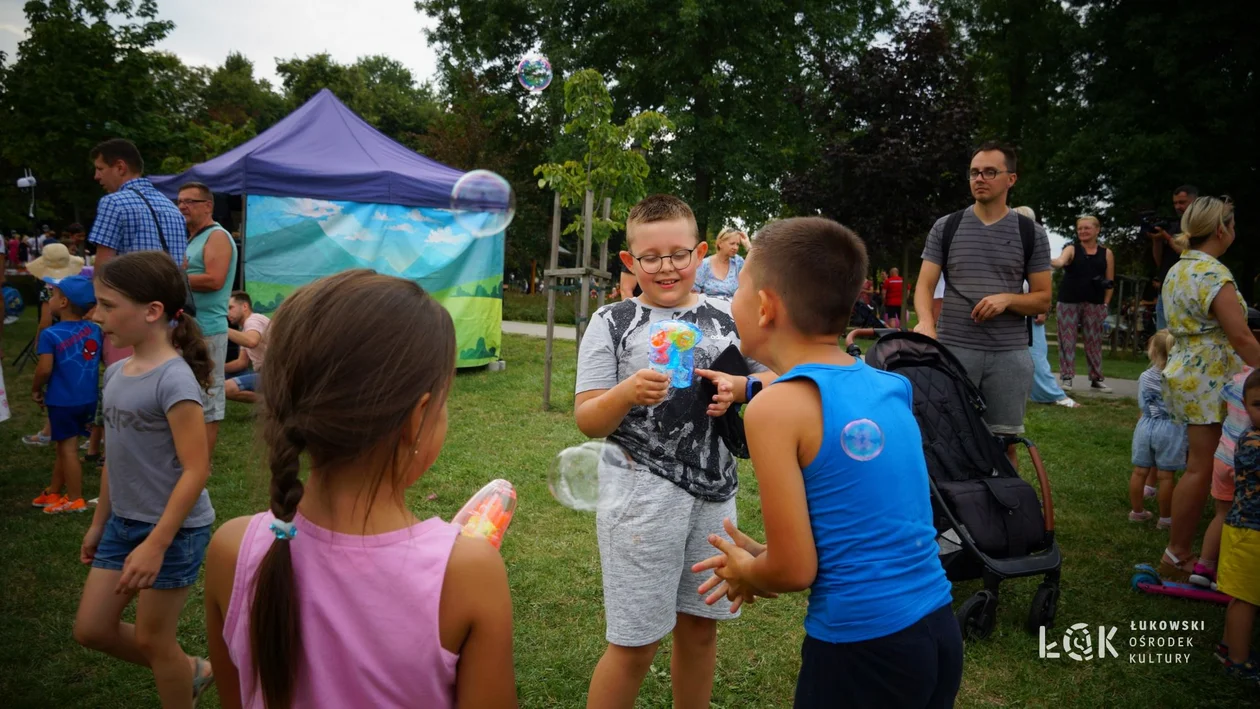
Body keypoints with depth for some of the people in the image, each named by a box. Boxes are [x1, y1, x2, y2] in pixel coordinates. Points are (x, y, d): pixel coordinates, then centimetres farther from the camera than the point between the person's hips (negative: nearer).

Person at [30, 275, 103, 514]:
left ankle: (75, 500, 10)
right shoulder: (95, 330, 1)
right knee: (63, 448, 19)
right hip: (89, 399, 6)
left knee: (68, 449, 3)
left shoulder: (50, 335, -16)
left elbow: (45, 370, -20)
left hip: (63, 401, -6)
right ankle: (53, 493, 31)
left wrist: (36, 389, -2)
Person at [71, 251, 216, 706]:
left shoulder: (173, 379, -22)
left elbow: (196, 469, -24)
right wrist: (98, 522, 19)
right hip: (123, 522, 8)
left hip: (174, 529, -8)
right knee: (91, 629, 16)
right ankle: (190, 671, 35)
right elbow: (116, 457, 14)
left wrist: (156, 544, -25)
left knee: (152, 639, 7)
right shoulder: (117, 373, 3)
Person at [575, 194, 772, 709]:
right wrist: (627, 392, -26)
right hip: (642, 493, -3)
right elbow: (587, 421, -6)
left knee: (699, 627, 17)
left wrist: (739, 387, -9)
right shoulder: (613, 322, -4)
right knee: (635, 644, 2)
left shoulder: (727, 316, 5)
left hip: (714, 491, 4)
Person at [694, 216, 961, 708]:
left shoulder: (778, 406, -16)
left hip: (863, 651, -6)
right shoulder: (889, 388, 3)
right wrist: (763, 558, 15)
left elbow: (795, 570, -14)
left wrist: (748, 574, 7)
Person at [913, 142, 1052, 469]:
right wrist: (926, 320, -21)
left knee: (1004, 442, 6)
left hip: (1009, 355, 1)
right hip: (953, 350, 0)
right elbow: (925, 285, 0)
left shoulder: (1031, 233, 7)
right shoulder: (945, 228, 6)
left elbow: (1043, 300, 8)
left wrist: (1008, 299, -13)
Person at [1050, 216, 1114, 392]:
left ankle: (1096, 379, 12)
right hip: (1069, 302, -1)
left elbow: (1110, 282, 9)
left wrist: (1106, 304, 1)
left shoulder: (1106, 253, 8)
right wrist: (1048, 260, -41)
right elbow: (1060, 262, -18)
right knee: (1067, 340, -2)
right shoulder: (1071, 249, 3)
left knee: (1094, 341, 5)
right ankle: (1067, 378, 2)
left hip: (1094, 304, 1)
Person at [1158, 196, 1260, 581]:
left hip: (1184, 372, 9)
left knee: (1198, 467, 12)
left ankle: (1179, 552, 16)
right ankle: (1176, 557, 2)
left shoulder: (1177, 270, 14)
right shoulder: (1214, 273, -14)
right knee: (1202, 470, -4)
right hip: (1209, 379, -9)